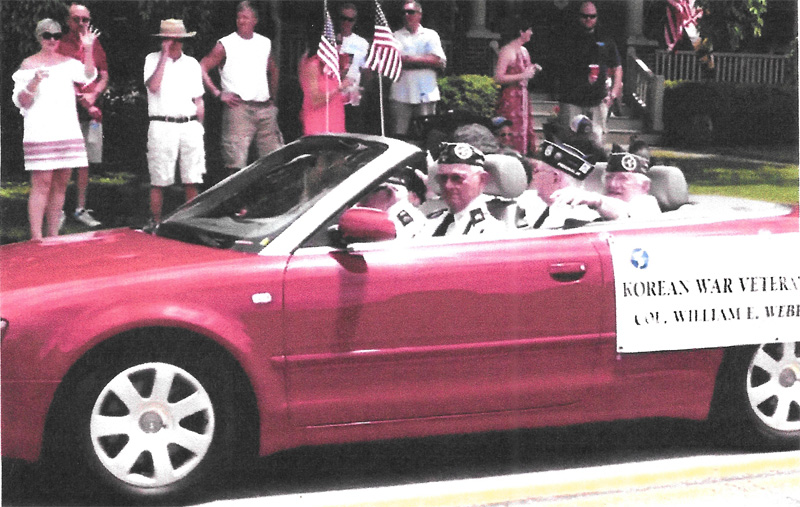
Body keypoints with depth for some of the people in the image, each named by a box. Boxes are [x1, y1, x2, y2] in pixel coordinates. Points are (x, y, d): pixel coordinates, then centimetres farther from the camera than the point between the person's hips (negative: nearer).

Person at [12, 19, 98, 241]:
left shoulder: (68, 63, 14)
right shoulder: (29, 64, 3)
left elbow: (88, 76, -5)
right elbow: (20, 101, -2)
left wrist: (88, 50, -18)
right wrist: (34, 83, -20)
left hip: (67, 130, 4)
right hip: (40, 132, -4)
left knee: (60, 184, 5)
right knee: (42, 184, -11)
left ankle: (53, 237, 11)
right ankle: (36, 238, -12)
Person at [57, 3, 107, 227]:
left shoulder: (95, 46, 13)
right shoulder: (60, 46, 0)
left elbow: (104, 76, 13)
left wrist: (93, 95, -6)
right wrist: (79, 97, -13)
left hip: (91, 111, 4)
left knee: (85, 162, 7)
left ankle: (81, 209, 15)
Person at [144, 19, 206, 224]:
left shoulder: (192, 64, 14)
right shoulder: (153, 59, 3)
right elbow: (153, 87, -16)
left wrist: (198, 128, 12)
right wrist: (165, 56, -13)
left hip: (190, 125, 3)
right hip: (162, 127, -3)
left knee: (192, 179, 3)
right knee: (159, 180, -3)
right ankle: (156, 222, 3)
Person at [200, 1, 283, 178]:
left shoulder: (265, 43, 15)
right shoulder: (225, 44, 2)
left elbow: (273, 71, 30)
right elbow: (202, 69, -2)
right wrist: (218, 93, -9)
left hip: (265, 109, 4)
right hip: (238, 108, -4)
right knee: (236, 162, -11)